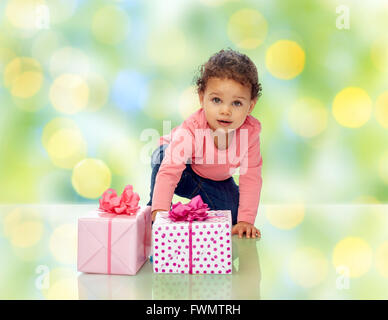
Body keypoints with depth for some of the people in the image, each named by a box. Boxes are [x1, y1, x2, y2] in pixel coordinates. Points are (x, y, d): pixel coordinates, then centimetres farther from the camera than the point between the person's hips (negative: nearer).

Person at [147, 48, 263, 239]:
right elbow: (168, 172, -41)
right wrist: (160, 212, -50)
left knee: (232, 212, -16)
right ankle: (154, 222, -17)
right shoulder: (190, 131, -39)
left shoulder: (250, 132, -30)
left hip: (216, 180, 3)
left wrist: (245, 221, -24)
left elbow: (251, 178, -22)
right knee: (164, 153, -35)